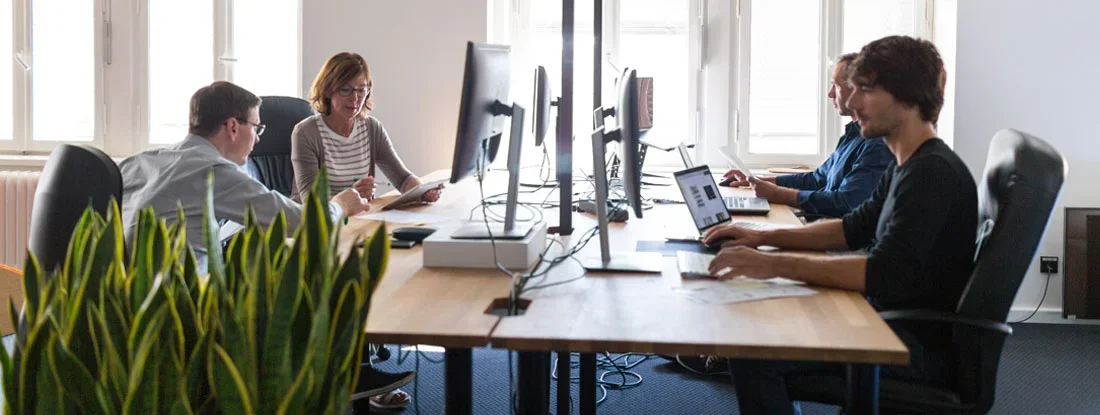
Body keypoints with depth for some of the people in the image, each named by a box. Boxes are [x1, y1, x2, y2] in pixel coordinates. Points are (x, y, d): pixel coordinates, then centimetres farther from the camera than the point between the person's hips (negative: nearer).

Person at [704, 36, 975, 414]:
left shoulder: (933, 173, -21)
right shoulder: (905, 167, 11)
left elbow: (886, 275, -31)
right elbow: (855, 228, 21)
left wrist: (775, 264, -33)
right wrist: (764, 238, 9)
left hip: (923, 346, -10)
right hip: (897, 324, 10)